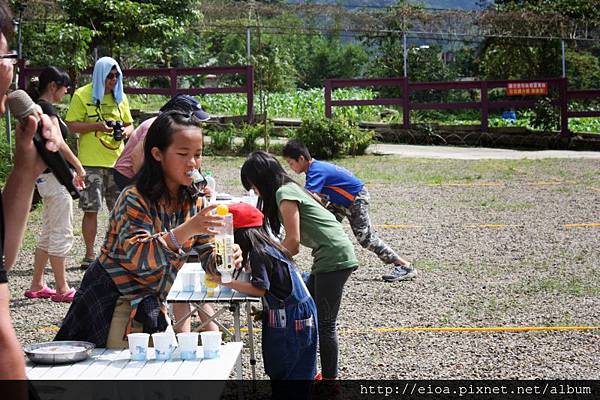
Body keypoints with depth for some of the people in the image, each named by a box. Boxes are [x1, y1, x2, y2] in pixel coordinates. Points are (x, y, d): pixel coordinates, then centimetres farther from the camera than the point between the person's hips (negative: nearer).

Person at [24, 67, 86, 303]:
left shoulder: (39, 108, 15)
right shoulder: (46, 108, -14)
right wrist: (79, 167, -8)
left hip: (47, 176, 10)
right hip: (54, 175, -10)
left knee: (49, 234, 15)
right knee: (61, 234, -4)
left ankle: (37, 285, 20)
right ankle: (62, 289, 2)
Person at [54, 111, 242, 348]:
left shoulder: (193, 202, 1)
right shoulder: (135, 200, -20)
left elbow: (207, 254, 0)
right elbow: (136, 257, -32)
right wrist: (186, 230, -42)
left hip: (150, 304, 6)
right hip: (112, 301, -6)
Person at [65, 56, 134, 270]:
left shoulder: (120, 97, 14)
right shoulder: (82, 95, -1)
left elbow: (129, 124, 20)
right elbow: (71, 125, -5)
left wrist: (125, 132, -4)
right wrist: (97, 126, -17)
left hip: (117, 161, 4)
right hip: (91, 162, -4)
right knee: (91, 209, -4)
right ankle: (90, 254, 5)